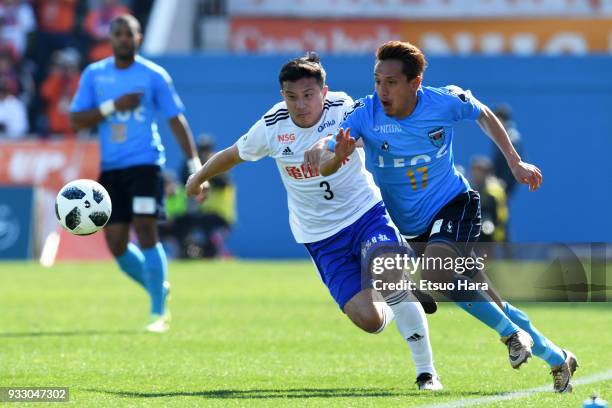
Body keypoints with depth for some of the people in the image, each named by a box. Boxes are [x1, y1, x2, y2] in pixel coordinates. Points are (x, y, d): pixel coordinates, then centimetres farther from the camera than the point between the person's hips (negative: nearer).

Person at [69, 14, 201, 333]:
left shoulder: (154, 76, 0)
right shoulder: (94, 74, 7)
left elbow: (176, 120, 1)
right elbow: (76, 119, 2)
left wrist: (195, 165, -7)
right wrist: (113, 106, -12)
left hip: (144, 163, -4)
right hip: (110, 168, 4)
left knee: (145, 229, -16)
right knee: (116, 244, 0)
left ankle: (158, 312, -8)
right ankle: (157, 289, 26)